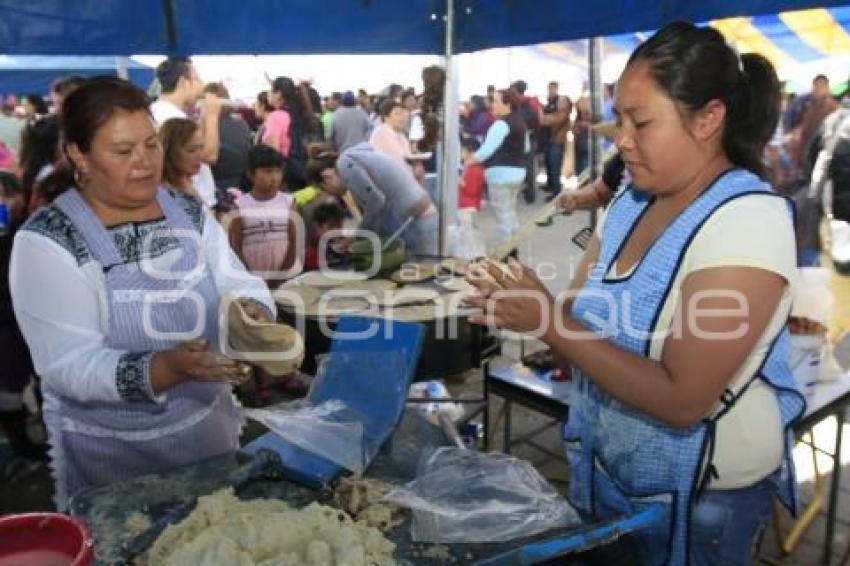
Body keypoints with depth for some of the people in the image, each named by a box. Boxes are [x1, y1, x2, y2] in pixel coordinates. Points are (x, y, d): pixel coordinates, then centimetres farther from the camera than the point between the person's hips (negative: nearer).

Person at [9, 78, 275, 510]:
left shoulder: (189, 213, -1)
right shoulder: (48, 241, -16)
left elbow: (239, 284, -2)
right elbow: (67, 366, -21)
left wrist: (252, 314, -26)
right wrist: (170, 367, -36)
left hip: (209, 429, 5)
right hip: (110, 455, -4)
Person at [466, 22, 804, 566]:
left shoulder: (749, 220, -22)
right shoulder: (631, 202, 1)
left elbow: (681, 399, -28)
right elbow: (582, 318, 2)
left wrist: (550, 322, -29)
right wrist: (520, 306, -16)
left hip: (695, 501, -6)